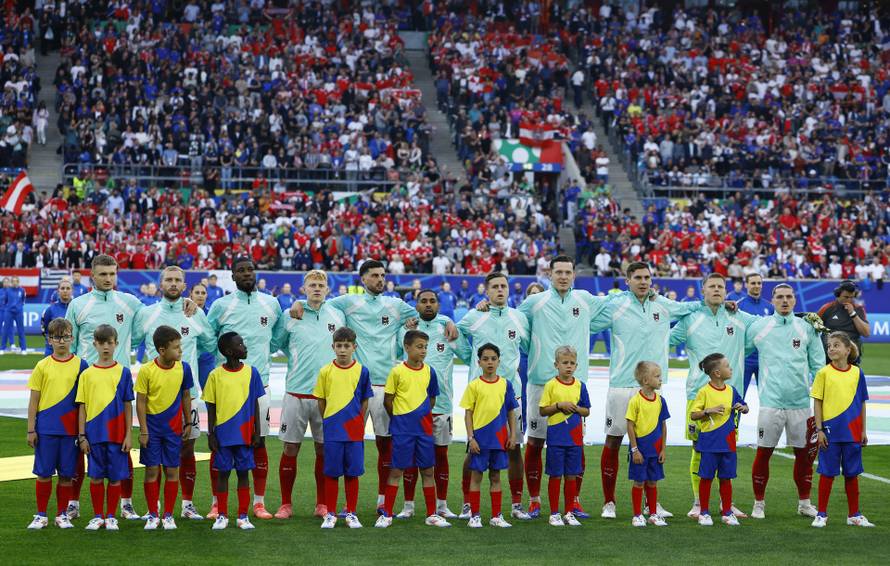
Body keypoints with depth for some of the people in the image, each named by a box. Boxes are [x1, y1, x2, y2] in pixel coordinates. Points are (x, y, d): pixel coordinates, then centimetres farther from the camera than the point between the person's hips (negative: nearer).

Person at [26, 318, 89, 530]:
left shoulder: (81, 366, 1)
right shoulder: (42, 366, 1)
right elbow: (34, 400, 4)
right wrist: (31, 429, 0)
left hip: (70, 429, 0)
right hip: (46, 428, 0)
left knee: (66, 473, 5)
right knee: (44, 473, 4)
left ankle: (62, 515, 17)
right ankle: (41, 515, 15)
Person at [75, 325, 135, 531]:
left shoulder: (123, 372, 1)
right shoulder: (87, 374, 4)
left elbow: (128, 406, 2)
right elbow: (82, 407, 5)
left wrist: (128, 435, -1)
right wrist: (82, 436, 1)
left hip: (117, 433, -1)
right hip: (94, 433, 1)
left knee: (115, 477, 4)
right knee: (96, 477, 6)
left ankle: (111, 516, 15)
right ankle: (97, 516, 17)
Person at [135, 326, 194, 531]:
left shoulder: (183, 368, -4)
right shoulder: (146, 371, -12)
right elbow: (140, 401, -7)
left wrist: (188, 423, 10)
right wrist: (143, 430, -9)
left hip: (173, 428, 2)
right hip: (152, 428, -2)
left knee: (172, 471, 4)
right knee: (152, 470, 2)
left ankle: (168, 515, 13)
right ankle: (153, 515, 13)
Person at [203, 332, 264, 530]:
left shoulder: (251, 372, 1)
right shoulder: (216, 375, -4)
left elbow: (255, 404, 5)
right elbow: (211, 408, 1)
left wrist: (257, 433, 3)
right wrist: (211, 434, -2)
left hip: (244, 433, 1)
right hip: (223, 434, -1)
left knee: (243, 473, 5)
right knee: (223, 473, 5)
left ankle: (243, 516, 12)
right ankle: (222, 515, 13)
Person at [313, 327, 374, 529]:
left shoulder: (361, 371, 1)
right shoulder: (326, 371, 0)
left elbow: (364, 401, 7)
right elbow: (321, 401, 7)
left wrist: (359, 425, 1)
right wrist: (329, 422, 6)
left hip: (354, 431, 0)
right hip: (332, 431, 0)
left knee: (352, 473, 5)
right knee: (331, 474, 4)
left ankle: (351, 514, 14)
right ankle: (330, 514, 12)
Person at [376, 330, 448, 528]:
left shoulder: (429, 371, 4)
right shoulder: (397, 371, -8)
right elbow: (387, 400, -2)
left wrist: (423, 417, 8)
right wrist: (399, 419, 3)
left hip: (424, 428, 4)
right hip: (402, 430, -4)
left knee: (428, 470, 7)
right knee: (396, 470, 0)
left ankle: (431, 514, 15)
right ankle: (387, 514, 6)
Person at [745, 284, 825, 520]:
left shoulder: (807, 328, 6)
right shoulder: (758, 327, 3)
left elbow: (818, 365, 10)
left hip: (801, 402, 2)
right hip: (770, 401, -1)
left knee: (804, 453, 6)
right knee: (764, 452, -1)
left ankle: (804, 502, 19)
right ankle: (759, 503, 10)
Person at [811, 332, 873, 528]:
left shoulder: (857, 373, 3)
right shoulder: (824, 373, -3)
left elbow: (862, 402, 9)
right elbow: (817, 402, -2)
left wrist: (863, 431, 8)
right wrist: (819, 429, -7)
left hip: (852, 432, 2)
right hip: (830, 431, -2)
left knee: (852, 474, 10)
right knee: (827, 474, 3)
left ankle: (854, 514, 20)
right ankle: (822, 514, 12)